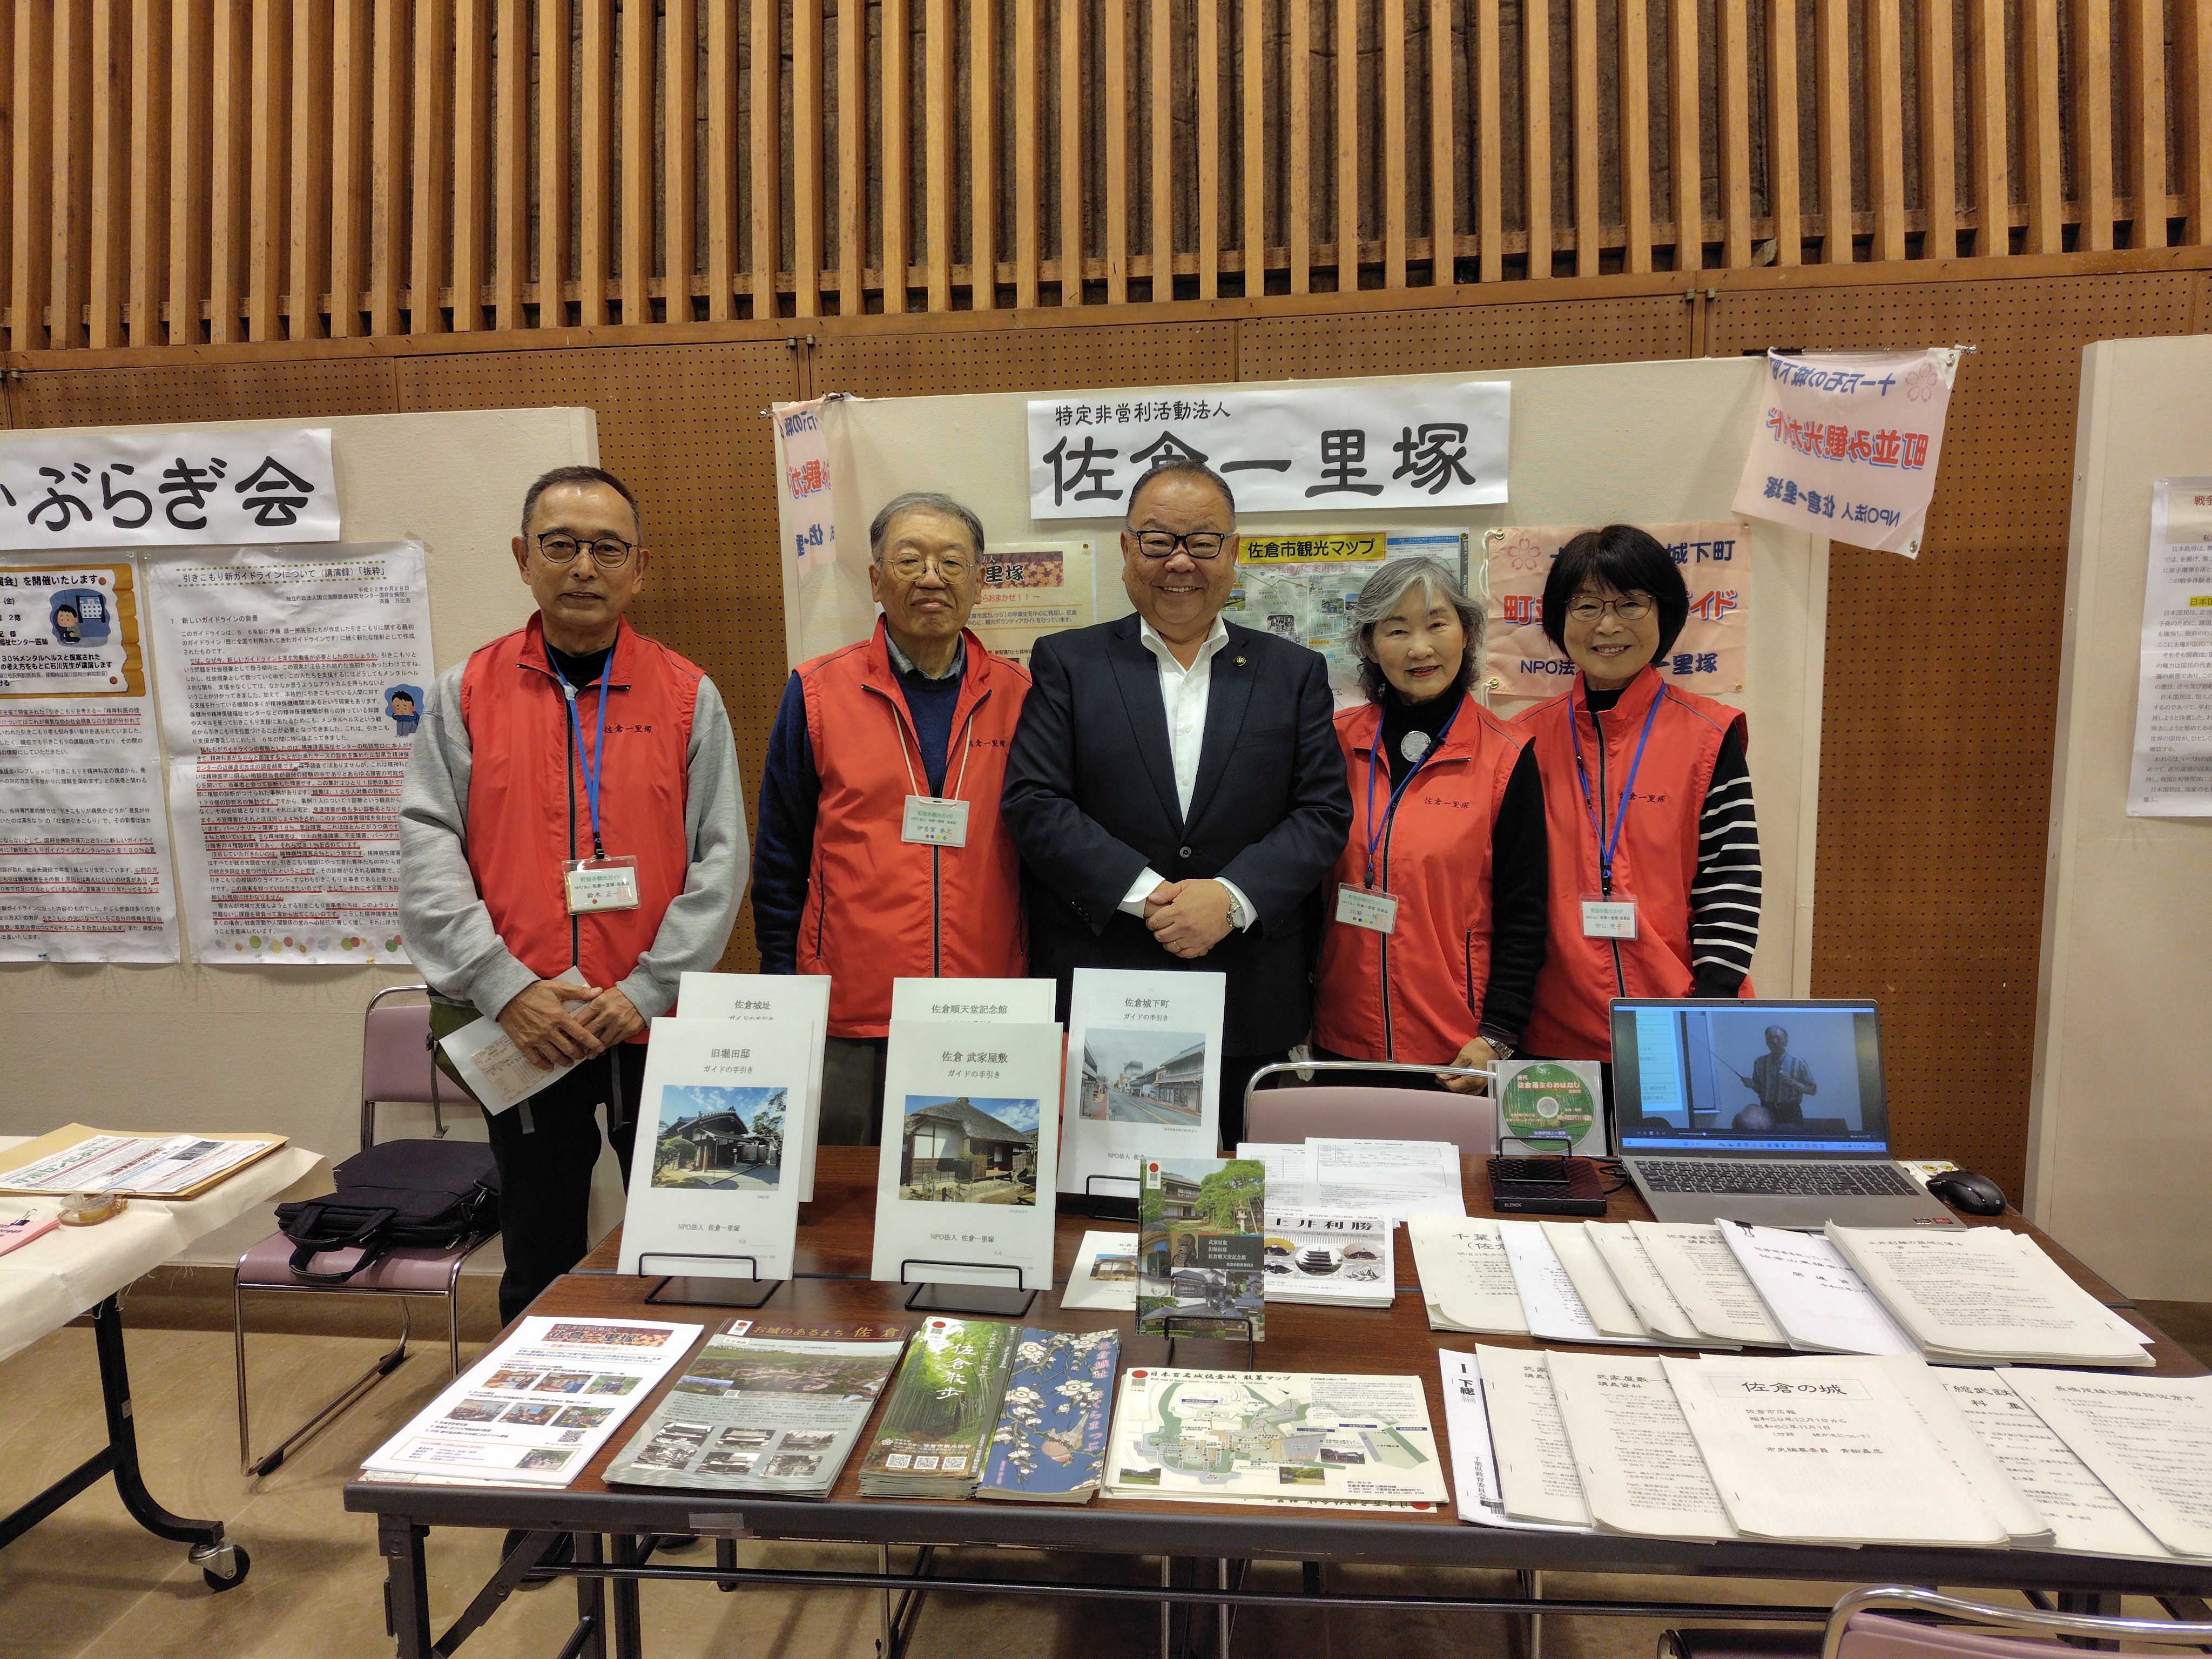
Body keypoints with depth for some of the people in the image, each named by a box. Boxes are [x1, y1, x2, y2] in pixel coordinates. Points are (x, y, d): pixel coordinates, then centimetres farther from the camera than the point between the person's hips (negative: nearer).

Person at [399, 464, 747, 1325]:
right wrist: (504, 986, -12)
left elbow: (720, 859, -3)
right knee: (540, 1268, 15)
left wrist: (648, 990, -12)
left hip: (658, 1030, -1)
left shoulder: (688, 696, 2)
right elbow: (428, 851, -2)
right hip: (523, 1039, 1)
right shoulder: (466, 693, 5)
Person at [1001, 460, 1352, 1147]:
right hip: (1097, 1001, -1)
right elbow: (1032, 803, -4)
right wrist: (1143, 892, -14)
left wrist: (1232, 896, -14)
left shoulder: (1295, 673, 9)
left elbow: (1324, 811, 2)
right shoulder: (1066, 663, 5)